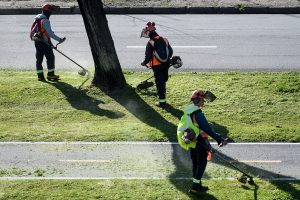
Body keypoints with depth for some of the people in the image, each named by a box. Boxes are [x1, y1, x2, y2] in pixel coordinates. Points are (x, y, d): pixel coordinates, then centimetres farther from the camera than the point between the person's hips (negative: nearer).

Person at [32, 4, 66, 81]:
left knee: (39, 58, 9)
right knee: (50, 57, 4)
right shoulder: (45, 20, -19)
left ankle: (40, 76, 11)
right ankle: (50, 74, 10)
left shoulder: (37, 17, 9)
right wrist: (59, 39, -23)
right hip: (44, 42, -9)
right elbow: (50, 33, -25)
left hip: (37, 42, 9)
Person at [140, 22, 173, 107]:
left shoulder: (150, 43, -14)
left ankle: (162, 101, 5)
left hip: (157, 66, -6)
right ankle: (163, 99, 30)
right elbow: (171, 51, 8)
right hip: (166, 64, 6)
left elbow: (148, 56, -14)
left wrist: (144, 63, 4)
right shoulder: (164, 40, 4)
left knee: (159, 83, 2)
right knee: (163, 81, 19)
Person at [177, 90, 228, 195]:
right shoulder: (198, 113, -22)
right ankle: (195, 187, 1)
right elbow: (207, 129, -24)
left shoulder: (187, 111, 5)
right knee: (202, 163, 2)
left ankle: (197, 185, 27)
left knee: (195, 163, 17)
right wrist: (220, 139, -23)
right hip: (199, 142, -8)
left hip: (191, 142, 8)